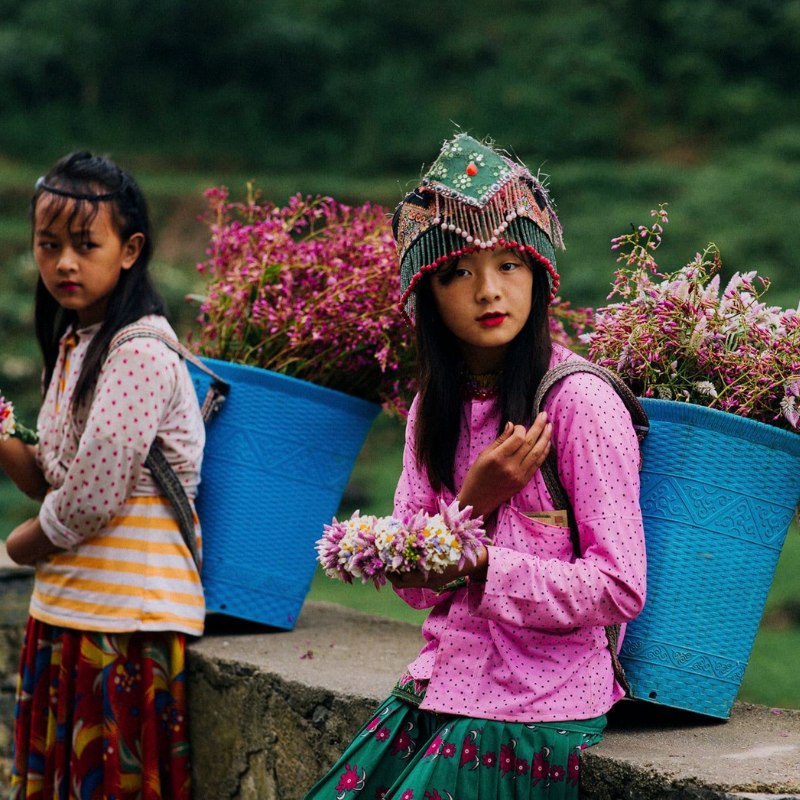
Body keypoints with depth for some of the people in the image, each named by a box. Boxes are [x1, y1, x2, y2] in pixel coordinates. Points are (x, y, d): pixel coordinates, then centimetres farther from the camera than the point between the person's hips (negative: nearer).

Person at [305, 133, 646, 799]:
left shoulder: (580, 401, -13)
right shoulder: (436, 408, 8)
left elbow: (620, 588, -16)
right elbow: (415, 585, 4)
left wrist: (476, 566, -23)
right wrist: (472, 502, -15)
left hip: (535, 711, -6)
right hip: (442, 685, 6)